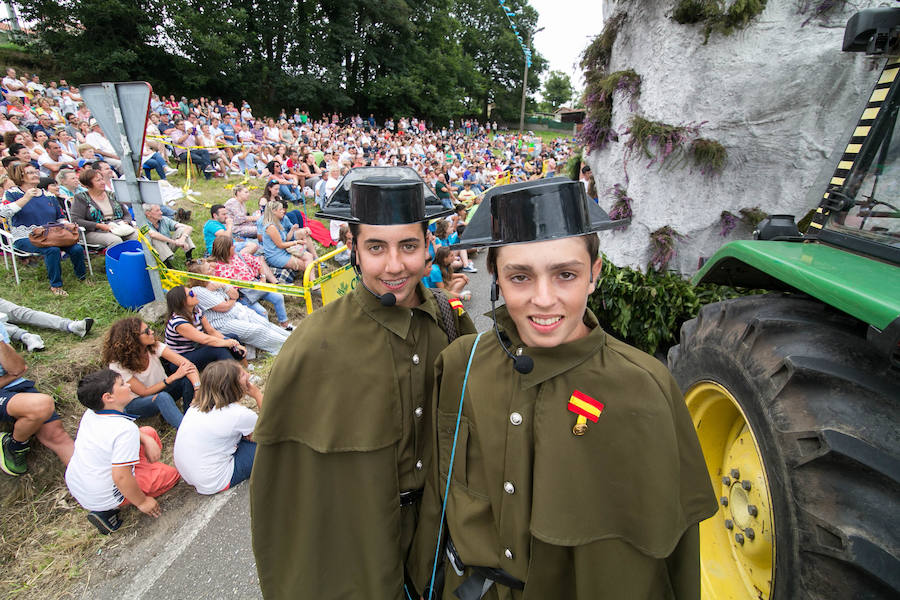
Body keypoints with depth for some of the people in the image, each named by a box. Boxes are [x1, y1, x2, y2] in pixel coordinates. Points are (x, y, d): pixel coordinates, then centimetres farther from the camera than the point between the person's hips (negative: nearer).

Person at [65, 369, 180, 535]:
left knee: (149, 432, 9)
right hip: (102, 499, -8)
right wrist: (142, 502, -16)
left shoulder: (90, 413, -6)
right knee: (171, 474, 4)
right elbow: (120, 477, -31)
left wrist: (146, 439, -3)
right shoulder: (125, 430, -32)